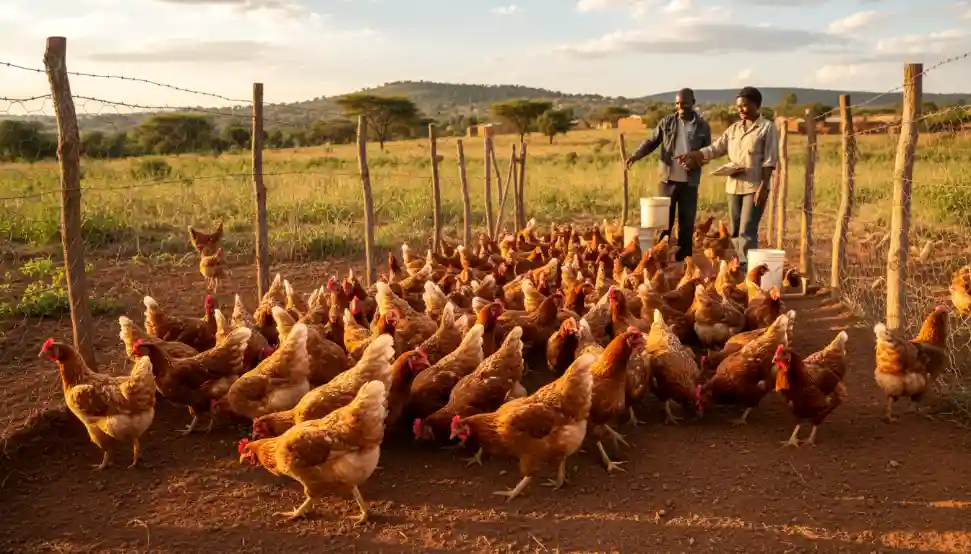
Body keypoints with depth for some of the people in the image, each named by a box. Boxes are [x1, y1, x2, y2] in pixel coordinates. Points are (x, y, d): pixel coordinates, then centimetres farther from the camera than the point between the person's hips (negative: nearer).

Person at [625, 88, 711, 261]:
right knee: (664, 221, 7)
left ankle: (682, 260, 16)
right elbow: (651, 142, 2)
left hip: (690, 181, 0)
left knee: (687, 223, 6)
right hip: (668, 178, 0)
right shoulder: (667, 122, 2)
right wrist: (635, 155, -15)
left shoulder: (703, 126, 1)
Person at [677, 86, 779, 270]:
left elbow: (770, 160, -9)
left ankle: (747, 270, -8)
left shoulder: (767, 128, -3)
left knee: (747, 231, -11)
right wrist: (691, 155, -4)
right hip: (734, 185, 6)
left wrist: (763, 186, -17)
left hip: (754, 186, -6)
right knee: (735, 231, 9)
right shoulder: (734, 128, 14)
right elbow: (715, 148, 10)